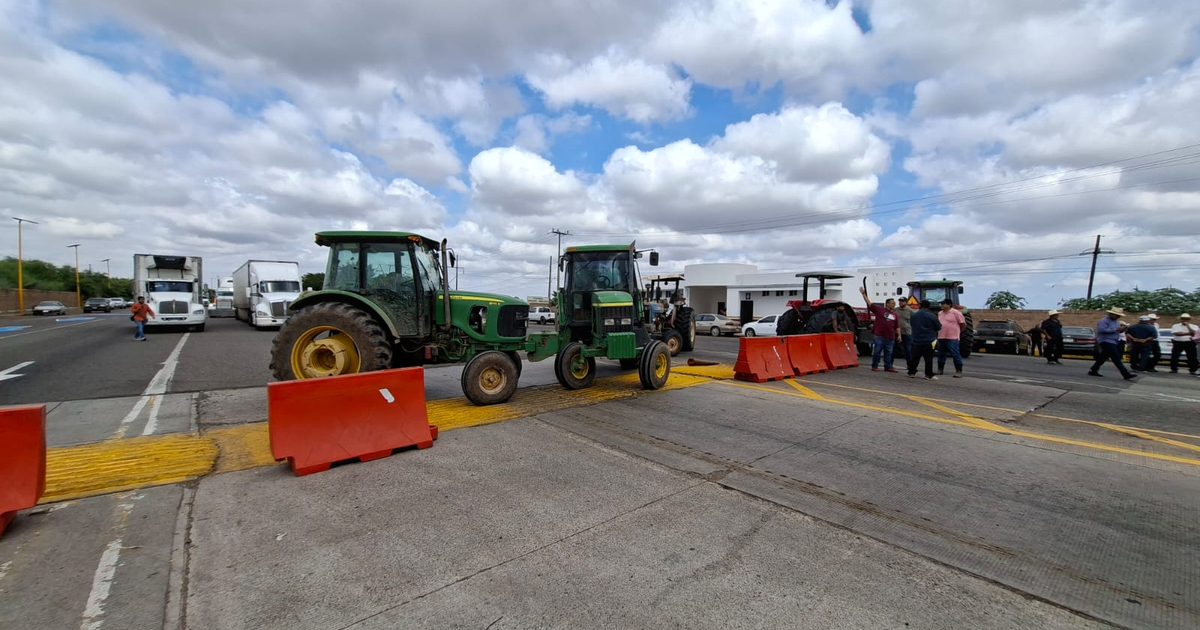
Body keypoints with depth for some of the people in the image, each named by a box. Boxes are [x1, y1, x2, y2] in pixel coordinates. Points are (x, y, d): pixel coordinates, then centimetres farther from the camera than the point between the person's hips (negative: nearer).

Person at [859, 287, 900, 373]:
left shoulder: (895, 315, 14)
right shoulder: (879, 309, 1)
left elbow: (897, 326, 16)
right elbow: (869, 303, -4)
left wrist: (899, 335, 5)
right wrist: (863, 294, -10)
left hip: (890, 337, 5)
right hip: (879, 336, -4)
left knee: (888, 353, 9)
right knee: (876, 352, 1)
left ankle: (888, 367, 16)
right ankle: (874, 366, 11)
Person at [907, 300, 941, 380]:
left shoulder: (914, 315, 2)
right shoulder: (931, 316, -10)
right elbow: (938, 327, -2)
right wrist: (930, 329, 16)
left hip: (916, 341, 3)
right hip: (928, 341, -3)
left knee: (914, 357, 11)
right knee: (928, 358, 1)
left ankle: (911, 372, 16)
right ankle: (929, 375, 3)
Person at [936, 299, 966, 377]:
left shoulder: (955, 312, -7)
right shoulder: (940, 313, 12)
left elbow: (963, 323, -2)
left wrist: (957, 331, 7)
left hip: (952, 338, -6)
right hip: (941, 337, 6)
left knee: (955, 354, -4)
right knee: (941, 354, 12)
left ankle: (959, 371, 1)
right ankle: (940, 369, 21)